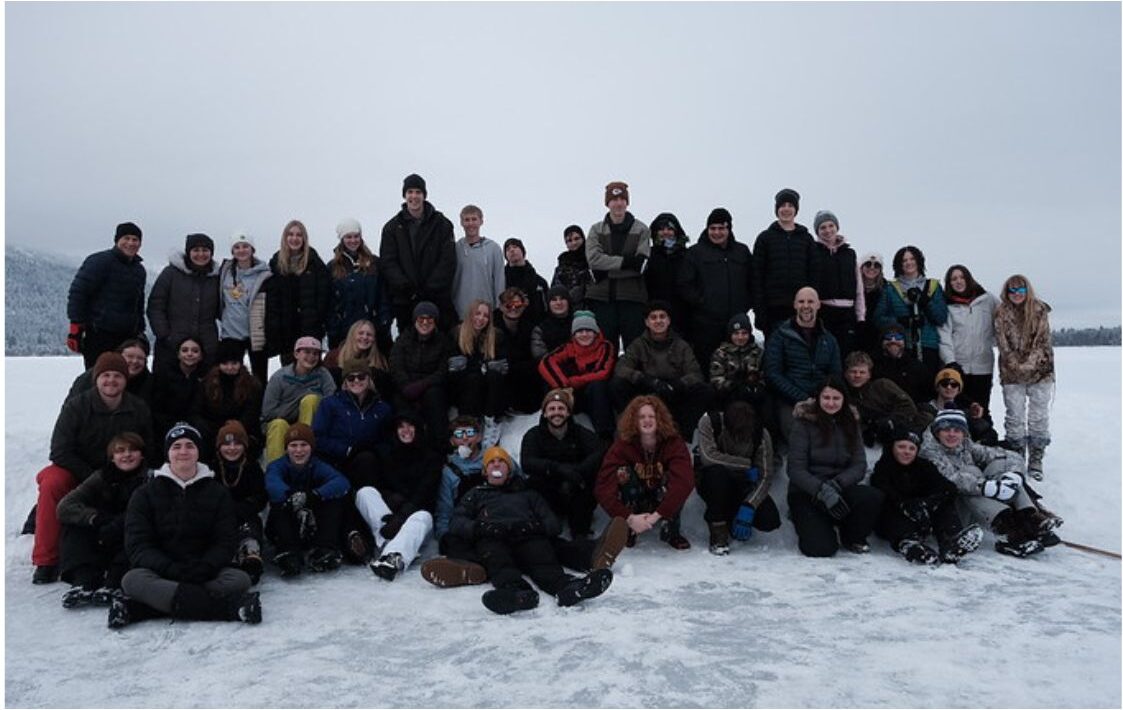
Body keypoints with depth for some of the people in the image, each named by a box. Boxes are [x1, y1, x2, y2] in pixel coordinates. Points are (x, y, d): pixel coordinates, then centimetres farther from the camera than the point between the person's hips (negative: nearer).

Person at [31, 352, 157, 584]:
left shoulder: (139, 409, -5)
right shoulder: (76, 406, -12)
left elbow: (148, 454, 5)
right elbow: (59, 453, -14)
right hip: (77, 472, -2)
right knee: (51, 484, -32)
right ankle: (46, 562, -21)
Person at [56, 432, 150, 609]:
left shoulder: (149, 478, -5)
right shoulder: (101, 478, 5)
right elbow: (65, 506, -8)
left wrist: (114, 528, -29)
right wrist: (97, 518, -23)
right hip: (101, 550, 4)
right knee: (73, 525, -12)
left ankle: (113, 583, -37)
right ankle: (83, 581, -28)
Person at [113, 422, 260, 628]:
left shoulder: (217, 493, 10)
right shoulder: (145, 495, 9)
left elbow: (226, 542, 2)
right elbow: (138, 546, -2)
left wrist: (204, 569, -20)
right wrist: (171, 569, -21)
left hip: (206, 575, 1)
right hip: (161, 574, 0)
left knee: (240, 579, -28)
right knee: (132, 580, -32)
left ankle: (140, 608, -34)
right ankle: (228, 607, -40)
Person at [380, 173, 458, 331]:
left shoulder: (442, 224, 4)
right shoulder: (393, 227, 9)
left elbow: (448, 261, -3)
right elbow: (388, 263, 1)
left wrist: (430, 289, -13)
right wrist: (406, 287, -14)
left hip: (438, 300, -1)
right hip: (405, 301, 2)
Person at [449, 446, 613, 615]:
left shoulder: (526, 492, 36)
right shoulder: (476, 494, 35)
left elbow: (553, 522, 22)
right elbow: (458, 522, 16)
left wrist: (537, 526, -4)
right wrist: (478, 527, -7)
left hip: (527, 537, 1)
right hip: (491, 540, -1)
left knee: (544, 560, -34)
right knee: (497, 559, -38)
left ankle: (566, 587, -63)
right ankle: (515, 590, -66)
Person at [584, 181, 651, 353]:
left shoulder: (641, 229, 6)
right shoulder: (596, 230, 11)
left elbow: (640, 265, -6)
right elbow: (594, 259, -6)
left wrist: (606, 270, -11)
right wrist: (625, 261, -14)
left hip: (632, 296, -1)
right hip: (602, 297, 1)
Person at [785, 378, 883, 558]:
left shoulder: (850, 423, 5)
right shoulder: (804, 423, -8)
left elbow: (859, 466, -2)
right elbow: (795, 469, -13)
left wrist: (836, 484, -20)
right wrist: (822, 490, -27)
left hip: (840, 490, 4)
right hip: (806, 492, -4)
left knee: (874, 497, -28)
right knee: (821, 548, -25)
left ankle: (853, 537, 3)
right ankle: (806, 520, 12)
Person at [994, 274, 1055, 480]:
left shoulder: (1039, 311, 2)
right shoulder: (1001, 314, 2)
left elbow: (1043, 342, -2)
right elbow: (1003, 345, -1)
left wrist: (1030, 363, -10)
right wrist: (1017, 365, -9)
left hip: (1040, 372, 0)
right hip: (1011, 374, 0)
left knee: (1039, 417, 3)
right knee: (1015, 418, 3)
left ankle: (1036, 460, 12)